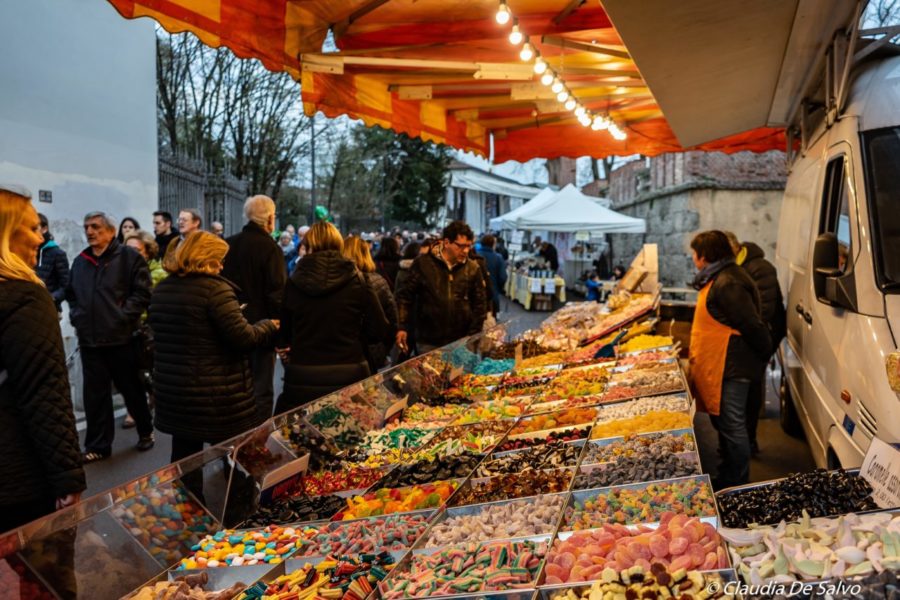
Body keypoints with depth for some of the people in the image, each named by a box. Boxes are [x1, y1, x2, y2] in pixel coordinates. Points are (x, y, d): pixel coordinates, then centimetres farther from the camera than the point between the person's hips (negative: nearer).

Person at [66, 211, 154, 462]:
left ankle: (146, 431, 28)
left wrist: (123, 316, -14)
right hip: (89, 338, 4)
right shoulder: (79, 261, 14)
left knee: (131, 388, 9)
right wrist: (76, 317, 9)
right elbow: (71, 294, 24)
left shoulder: (128, 256, -3)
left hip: (121, 337, -4)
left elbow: (142, 292, -8)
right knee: (94, 393, 7)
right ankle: (97, 444, 17)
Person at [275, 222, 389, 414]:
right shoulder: (356, 281, -6)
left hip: (303, 378, 0)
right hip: (349, 377, 0)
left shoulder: (294, 283, -4)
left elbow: (284, 334, 4)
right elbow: (378, 330, -3)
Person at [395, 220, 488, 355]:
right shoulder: (423, 264, -3)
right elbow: (405, 296, 1)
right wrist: (402, 327, -7)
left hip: (461, 342, 1)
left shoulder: (473, 268, 2)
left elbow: (480, 303, 7)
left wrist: (473, 336, 2)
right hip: (428, 342, -1)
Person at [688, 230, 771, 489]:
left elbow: (753, 326, -21)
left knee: (731, 427, -1)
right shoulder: (720, 279, 13)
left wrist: (765, 354, -9)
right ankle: (727, 480, 36)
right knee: (724, 423, 21)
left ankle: (736, 489, 11)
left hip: (730, 369, -11)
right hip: (721, 367, 11)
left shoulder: (726, 284, -21)